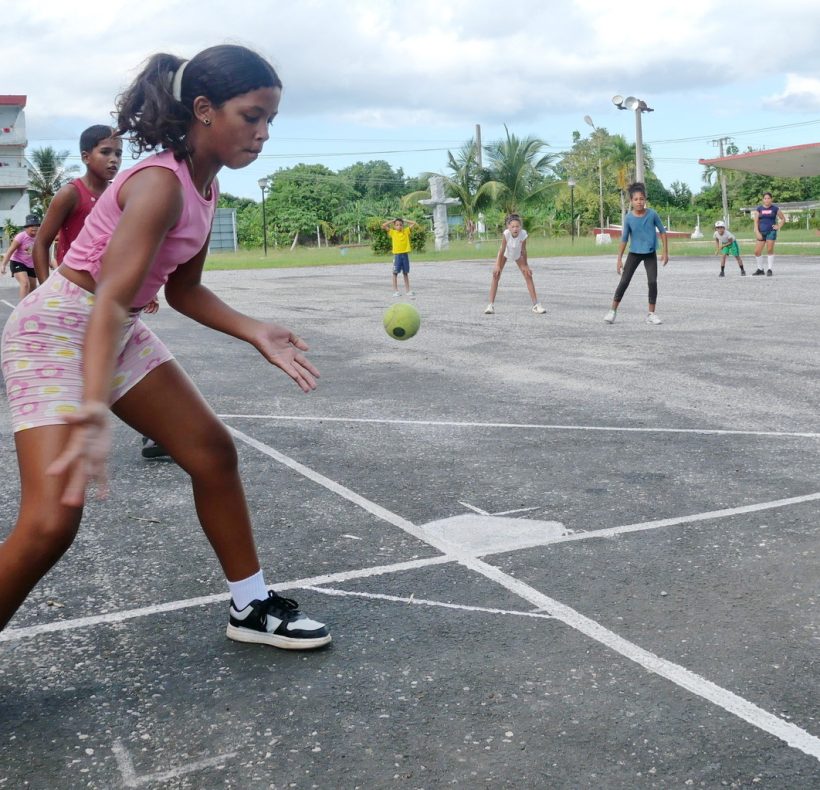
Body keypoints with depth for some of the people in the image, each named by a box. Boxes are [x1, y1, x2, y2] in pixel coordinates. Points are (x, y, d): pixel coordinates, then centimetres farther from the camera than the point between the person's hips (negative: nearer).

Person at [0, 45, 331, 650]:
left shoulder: (205, 186, 3)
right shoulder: (161, 184, -25)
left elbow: (182, 289, 11)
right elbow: (109, 301, -35)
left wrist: (256, 333, -2)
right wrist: (93, 409, -49)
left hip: (121, 331, 9)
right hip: (57, 329, -9)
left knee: (212, 450, 7)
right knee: (53, 521, -18)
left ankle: (251, 608, 21)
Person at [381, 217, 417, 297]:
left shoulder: (406, 231, 5)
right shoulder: (392, 232, 0)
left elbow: (414, 223, 5)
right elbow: (383, 226, -7)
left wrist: (405, 221, 6)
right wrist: (392, 221, -1)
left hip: (405, 254, 2)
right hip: (397, 255, -2)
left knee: (406, 273, 9)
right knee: (395, 273, 1)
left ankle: (408, 290, 13)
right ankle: (395, 291, 5)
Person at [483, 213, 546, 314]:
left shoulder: (523, 234, -35)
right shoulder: (506, 233, -38)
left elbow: (523, 250, -22)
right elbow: (502, 249, -29)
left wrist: (525, 265, -13)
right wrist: (498, 265, -26)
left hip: (517, 254, 1)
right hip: (505, 254, -1)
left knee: (528, 275, -3)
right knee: (496, 275, -12)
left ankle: (536, 305, 4)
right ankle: (491, 305, -9)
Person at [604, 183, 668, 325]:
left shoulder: (652, 214, -12)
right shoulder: (629, 218, -12)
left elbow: (662, 231, -1)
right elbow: (624, 238, -4)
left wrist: (665, 252, -2)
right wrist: (619, 259, -4)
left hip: (650, 254, 0)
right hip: (634, 253, 0)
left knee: (653, 282, -8)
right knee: (624, 282, -2)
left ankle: (651, 314, 3)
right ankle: (613, 311, 8)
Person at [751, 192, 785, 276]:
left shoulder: (775, 208, 3)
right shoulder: (759, 209, 6)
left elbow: (783, 219, 13)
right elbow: (756, 221, 3)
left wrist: (778, 227, -1)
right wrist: (757, 232, -7)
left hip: (771, 232, -2)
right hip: (761, 232, 2)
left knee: (770, 250, -7)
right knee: (757, 251, -2)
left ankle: (770, 269, 1)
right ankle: (760, 269, 14)